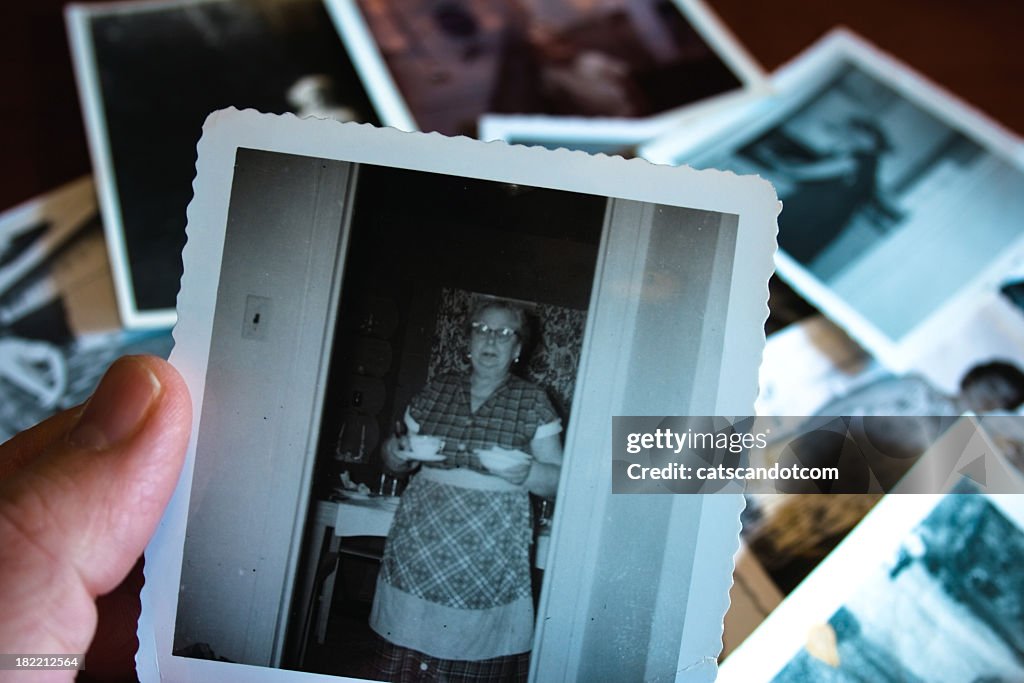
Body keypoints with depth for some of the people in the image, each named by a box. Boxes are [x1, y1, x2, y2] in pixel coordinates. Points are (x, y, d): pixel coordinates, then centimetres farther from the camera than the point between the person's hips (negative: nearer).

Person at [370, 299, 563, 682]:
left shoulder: (532, 402, 1)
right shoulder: (436, 390, 8)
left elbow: (558, 481, 1)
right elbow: (395, 458, 16)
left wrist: (525, 472, -19)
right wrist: (397, 452, -6)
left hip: (489, 560, -2)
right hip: (417, 551, 2)